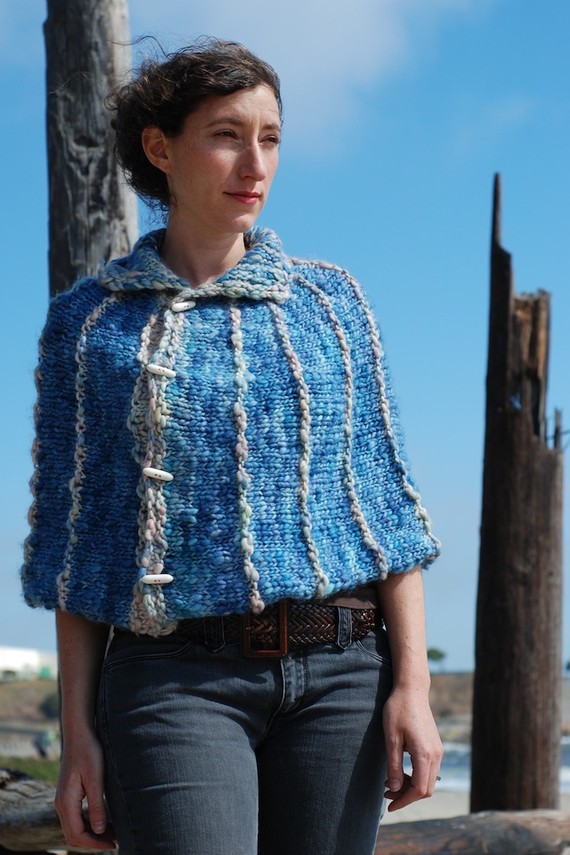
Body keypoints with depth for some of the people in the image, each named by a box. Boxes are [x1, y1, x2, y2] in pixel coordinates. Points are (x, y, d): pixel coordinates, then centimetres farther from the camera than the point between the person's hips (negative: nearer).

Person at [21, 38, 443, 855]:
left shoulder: (329, 299, 10)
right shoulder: (90, 319, 7)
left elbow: (385, 503, 7)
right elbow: (74, 534, 6)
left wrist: (412, 684, -2)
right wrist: (79, 729, 1)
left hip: (339, 672, 2)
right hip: (177, 675, -2)